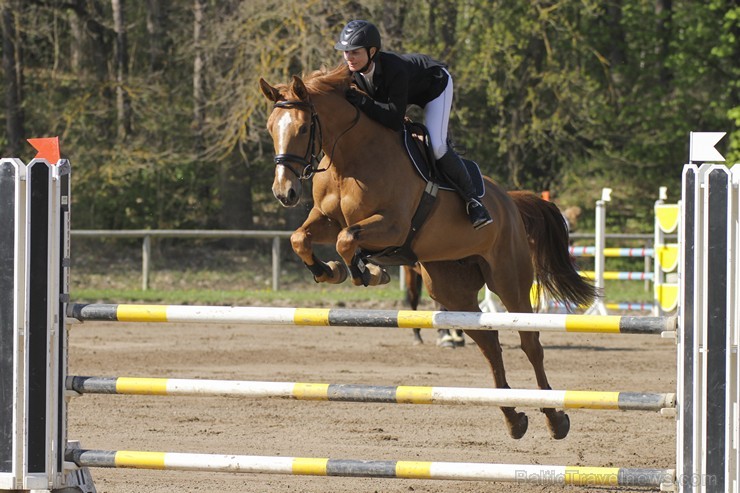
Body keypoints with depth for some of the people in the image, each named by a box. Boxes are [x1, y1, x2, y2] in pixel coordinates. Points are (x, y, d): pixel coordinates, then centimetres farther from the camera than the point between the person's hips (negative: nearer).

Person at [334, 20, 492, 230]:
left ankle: (471, 199, -3)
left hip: (435, 84, -7)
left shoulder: (394, 70, -46)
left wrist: (361, 102, -51)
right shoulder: (353, 70, -27)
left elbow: (395, 120, -46)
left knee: (436, 146, -20)